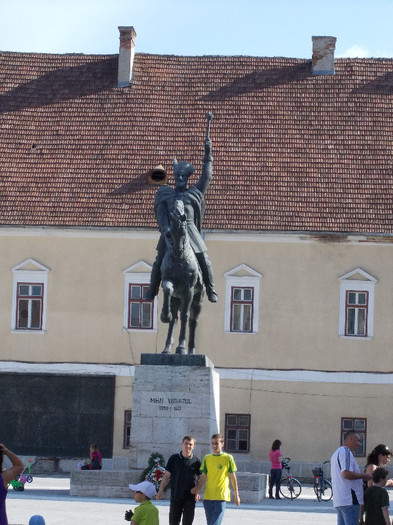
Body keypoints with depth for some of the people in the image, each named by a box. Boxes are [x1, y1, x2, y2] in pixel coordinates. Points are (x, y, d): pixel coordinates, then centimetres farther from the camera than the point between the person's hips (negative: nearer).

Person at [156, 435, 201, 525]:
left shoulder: (196, 461, 1)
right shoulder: (174, 459, 2)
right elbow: (167, 475, 6)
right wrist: (161, 490, -1)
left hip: (190, 497, -1)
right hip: (175, 496, 1)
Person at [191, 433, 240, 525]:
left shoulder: (228, 458, 0)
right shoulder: (207, 458, 10)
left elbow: (233, 477, 5)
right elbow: (203, 477, 11)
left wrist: (236, 495, 6)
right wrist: (197, 488, -6)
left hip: (221, 497, -5)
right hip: (208, 497, 5)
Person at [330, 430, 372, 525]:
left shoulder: (336, 453, 23)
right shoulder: (346, 452, -11)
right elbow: (346, 474, -23)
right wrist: (363, 476, -10)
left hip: (339, 500, 10)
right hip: (349, 499, -10)